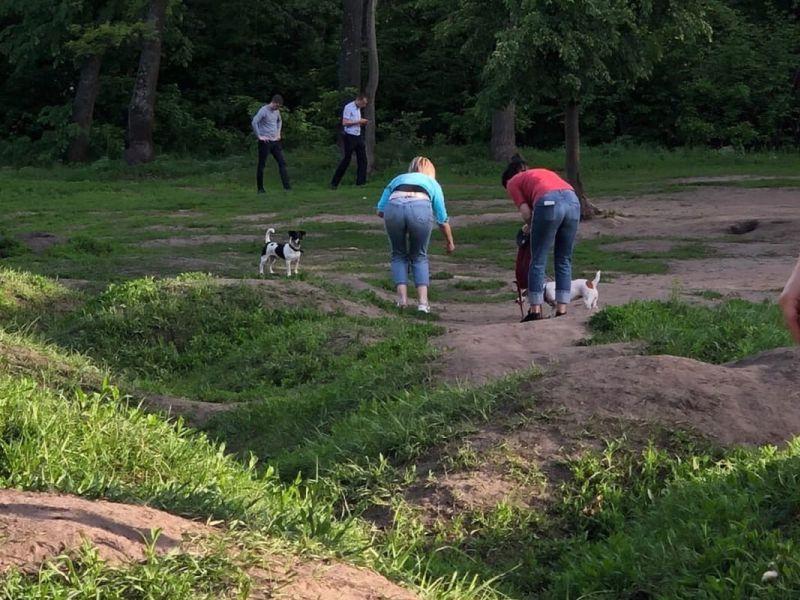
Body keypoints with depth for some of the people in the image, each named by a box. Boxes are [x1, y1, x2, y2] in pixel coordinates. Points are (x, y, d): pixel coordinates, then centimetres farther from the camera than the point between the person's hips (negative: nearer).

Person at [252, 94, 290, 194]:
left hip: (275, 141, 7)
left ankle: (287, 186, -4)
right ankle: (260, 188, 5)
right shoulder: (263, 110, -12)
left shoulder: (277, 111, 11)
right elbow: (254, 122, -20)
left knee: (282, 162, -1)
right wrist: (259, 136, -18)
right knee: (261, 165, 0)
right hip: (265, 141, -7)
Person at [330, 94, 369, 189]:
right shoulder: (348, 107, -12)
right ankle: (334, 183, 3)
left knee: (362, 159, 4)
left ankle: (361, 182, 9)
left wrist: (362, 123, 4)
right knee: (346, 159, -5)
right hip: (350, 136, -8)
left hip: (358, 136, 8)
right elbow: (344, 123, -20)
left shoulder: (358, 108, 14)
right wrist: (358, 122, -19)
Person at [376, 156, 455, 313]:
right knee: (419, 256, 18)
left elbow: (380, 211, 25)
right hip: (420, 208, -1)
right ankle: (423, 301, 6)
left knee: (399, 255, 21)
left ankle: (402, 297, 7)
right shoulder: (433, 183, 34)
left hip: (394, 207, 1)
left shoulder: (398, 179, 36)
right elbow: (443, 220, 34)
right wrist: (450, 242, 48)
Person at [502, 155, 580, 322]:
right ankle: (562, 310, 15)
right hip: (573, 200, 5)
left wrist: (529, 226, 29)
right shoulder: (543, 172, 39)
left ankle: (535, 311, 7)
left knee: (538, 261, 6)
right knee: (564, 261, 14)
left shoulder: (513, 182, 22)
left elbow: (526, 212, 8)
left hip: (548, 203, -5)